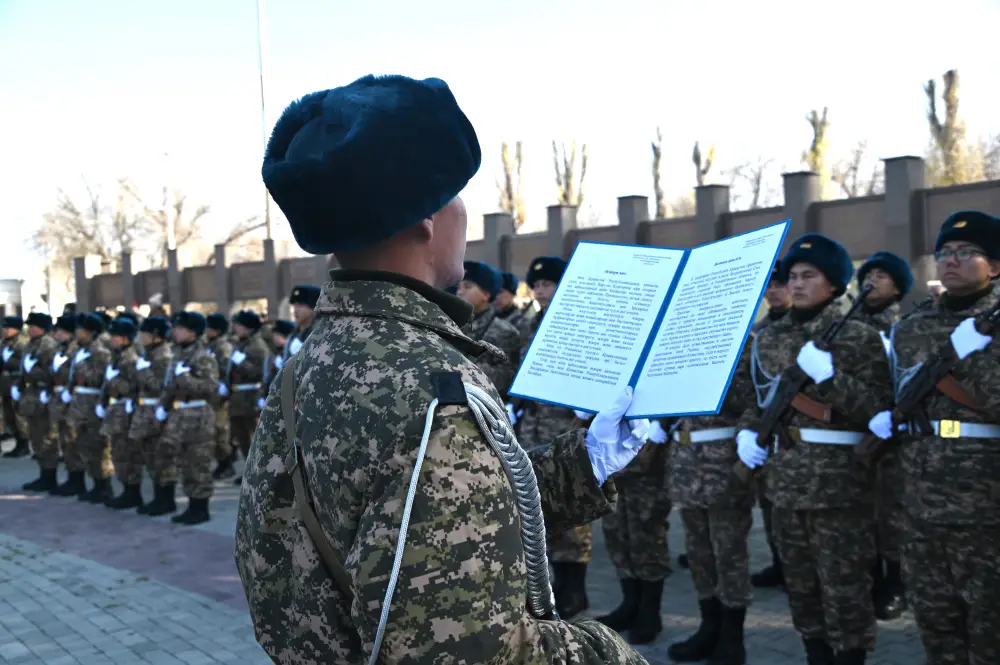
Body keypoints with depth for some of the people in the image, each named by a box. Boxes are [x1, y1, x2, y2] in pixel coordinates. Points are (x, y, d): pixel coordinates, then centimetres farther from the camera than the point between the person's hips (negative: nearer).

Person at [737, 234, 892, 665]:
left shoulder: (860, 337, -5)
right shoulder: (769, 338, 11)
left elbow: (880, 410, -11)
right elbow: (756, 398, 19)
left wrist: (829, 376, -21)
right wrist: (746, 432, 0)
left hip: (840, 483, -6)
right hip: (785, 480, 6)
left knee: (844, 589, -1)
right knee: (801, 586, 14)